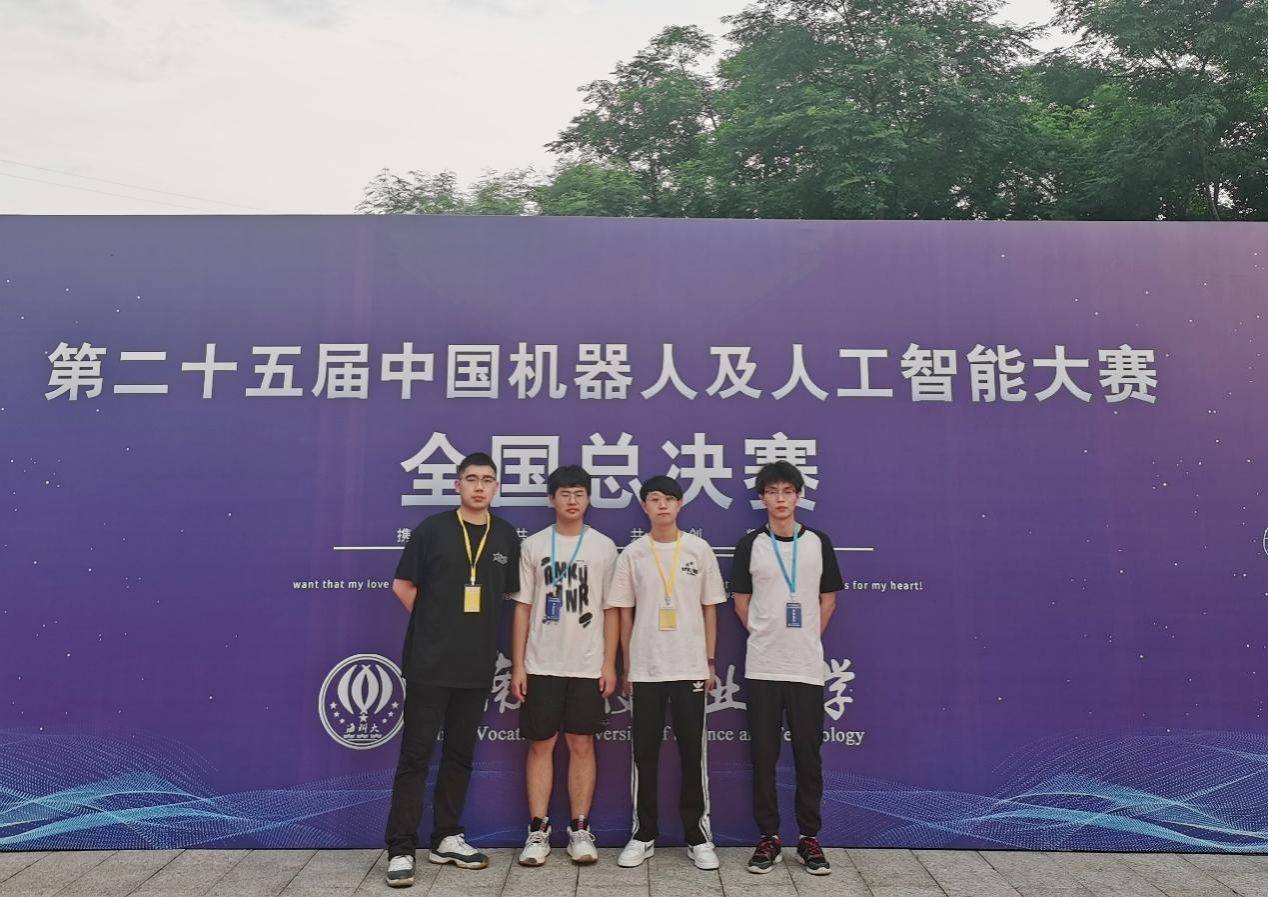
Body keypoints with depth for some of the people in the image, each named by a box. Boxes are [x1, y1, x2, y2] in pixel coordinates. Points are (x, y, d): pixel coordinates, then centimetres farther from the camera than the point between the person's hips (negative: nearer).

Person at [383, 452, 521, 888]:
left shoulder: (507, 536, 5)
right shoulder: (431, 529, -4)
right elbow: (403, 585, 1)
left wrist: (480, 629, 8)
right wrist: (435, 623, 0)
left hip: (477, 664, 4)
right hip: (429, 662, -4)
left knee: (460, 753, 13)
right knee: (415, 755, 0)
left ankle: (447, 837, 26)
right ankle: (401, 849, 6)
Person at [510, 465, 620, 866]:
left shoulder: (604, 546, 2)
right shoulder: (533, 545, 3)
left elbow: (612, 609, 3)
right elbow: (522, 607, 4)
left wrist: (609, 663, -2)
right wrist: (518, 664, -1)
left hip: (588, 666, 0)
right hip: (541, 665, 0)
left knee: (581, 744, 5)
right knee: (541, 744, 5)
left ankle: (580, 829, 15)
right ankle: (538, 830, 14)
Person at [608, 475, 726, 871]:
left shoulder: (699, 549, 1)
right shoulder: (632, 553, 1)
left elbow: (709, 609, 5)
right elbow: (625, 613, 5)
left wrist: (710, 662, 3)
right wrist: (627, 667, 3)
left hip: (690, 667, 0)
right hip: (645, 668, 0)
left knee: (693, 751, 5)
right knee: (644, 752, 6)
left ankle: (697, 834, 17)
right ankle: (643, 834, 19)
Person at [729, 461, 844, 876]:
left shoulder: (818, 542, 3)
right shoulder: (750, 544, 1)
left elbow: (828, 599, 10)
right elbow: (741, 602, 7)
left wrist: (807, 638, 8)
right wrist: (766, 635, 5)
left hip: (807, 666, 1)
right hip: (762, 667, 0)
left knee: (808, 754, 6)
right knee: (764, 755, 5)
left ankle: (809, 838, 19)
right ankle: (769, 837, 16)